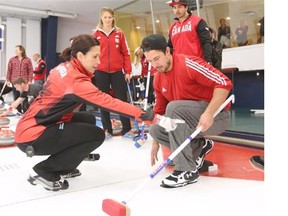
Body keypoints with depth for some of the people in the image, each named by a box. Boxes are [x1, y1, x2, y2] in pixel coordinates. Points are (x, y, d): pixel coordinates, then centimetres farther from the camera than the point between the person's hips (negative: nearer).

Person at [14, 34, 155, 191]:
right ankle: (44, 172, -2)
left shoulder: (64, 68, 5)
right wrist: (142, 114, -23)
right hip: (31, 137, -9)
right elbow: (108, 102, -27)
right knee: (97, 135, -11)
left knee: (88, 119, 15)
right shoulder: (74, 79, -22)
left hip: (31, 126, 9)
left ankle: (63, 167, 18)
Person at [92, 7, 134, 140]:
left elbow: (125, 53, 5)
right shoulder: (96, 34, 6)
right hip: (101, 72, 0)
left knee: (122, 99, 1)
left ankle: (126, 129, 9)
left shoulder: (119, 33, 6)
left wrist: (128, 71, 0)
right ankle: (107, 130, 13)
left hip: (117, 71, 0)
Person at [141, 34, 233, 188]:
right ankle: (199, 146, 9)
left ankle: (187, 171, -22)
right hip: (193, 119, 7)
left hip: (217, 116, -7)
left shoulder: (189, 64, -20)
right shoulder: (158, 79, 4)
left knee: (174, 107, -29)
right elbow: (160, 111, 12)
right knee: (155, 129, -7)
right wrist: (156, 141, 11)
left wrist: (209, 113, -32)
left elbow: (224, 83, -24)